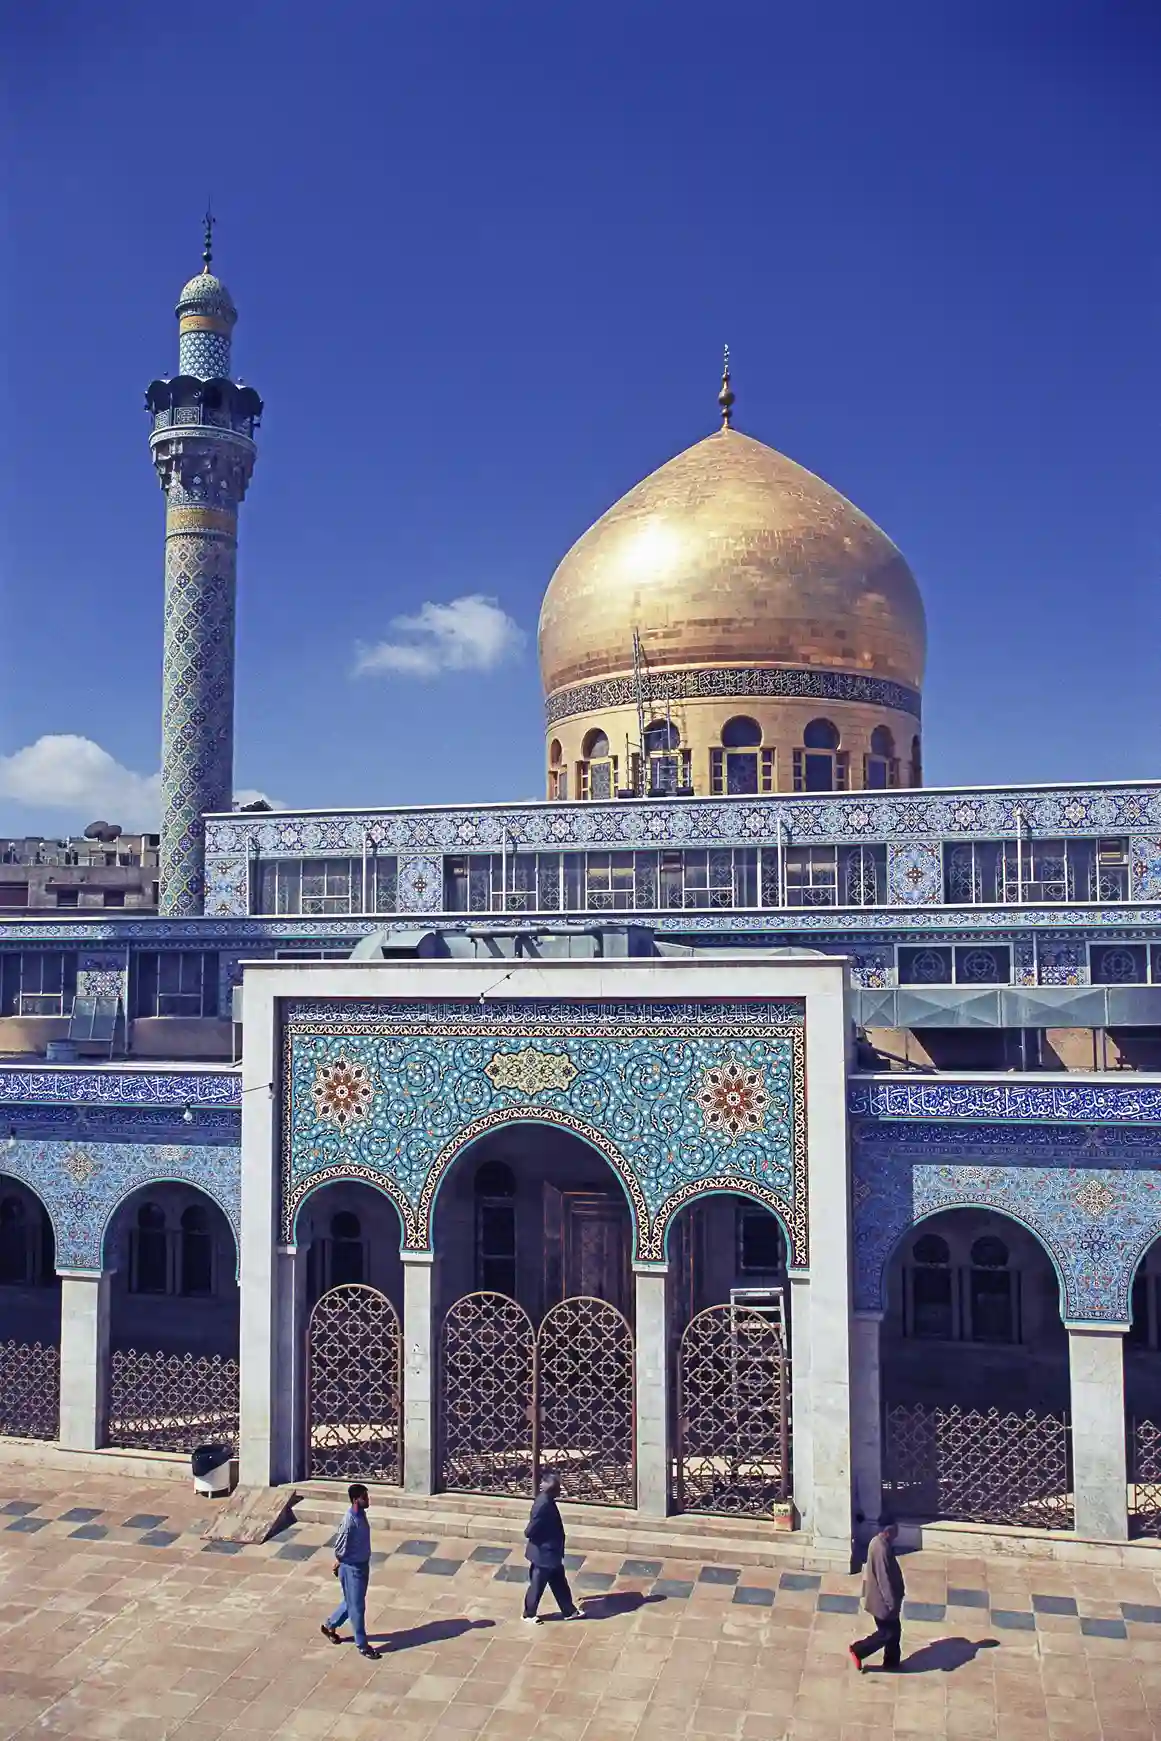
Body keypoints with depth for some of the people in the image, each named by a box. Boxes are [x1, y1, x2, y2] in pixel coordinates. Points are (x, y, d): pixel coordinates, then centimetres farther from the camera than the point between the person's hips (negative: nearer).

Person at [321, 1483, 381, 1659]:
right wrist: (339, 1564, -3)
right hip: (352, 1568, -9)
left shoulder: (361, 1514, -1)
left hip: (363, 1565, 9)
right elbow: (339, 1548, -20)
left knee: (352, 1602, 23)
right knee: (357, 1607, 5)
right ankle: (362, 1645, 18)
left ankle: (329, 1626, 43)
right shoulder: (350, 1521, -29)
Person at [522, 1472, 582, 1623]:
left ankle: (569, 1611, 33)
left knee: (559, 1582, 20)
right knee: (537, 1586, 11)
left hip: (551, 1552, 9)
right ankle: (529, 1614, 29)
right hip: (543, 1553, -9)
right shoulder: (543, 1505, -32)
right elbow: (530, 1531, -28)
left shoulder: (546, 1500, -1)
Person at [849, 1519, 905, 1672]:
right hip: (882, 1599, -10)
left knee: (894, 1630, 18)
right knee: (888, 1632, 3)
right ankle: (857, 1650, 12)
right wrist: (892, 1602, -23)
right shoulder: (881, 1548, -28)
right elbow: (884, 1578, -27)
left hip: (881, 1596, 10)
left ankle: (891, 1662, 30)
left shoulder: (879, 1542, 4)